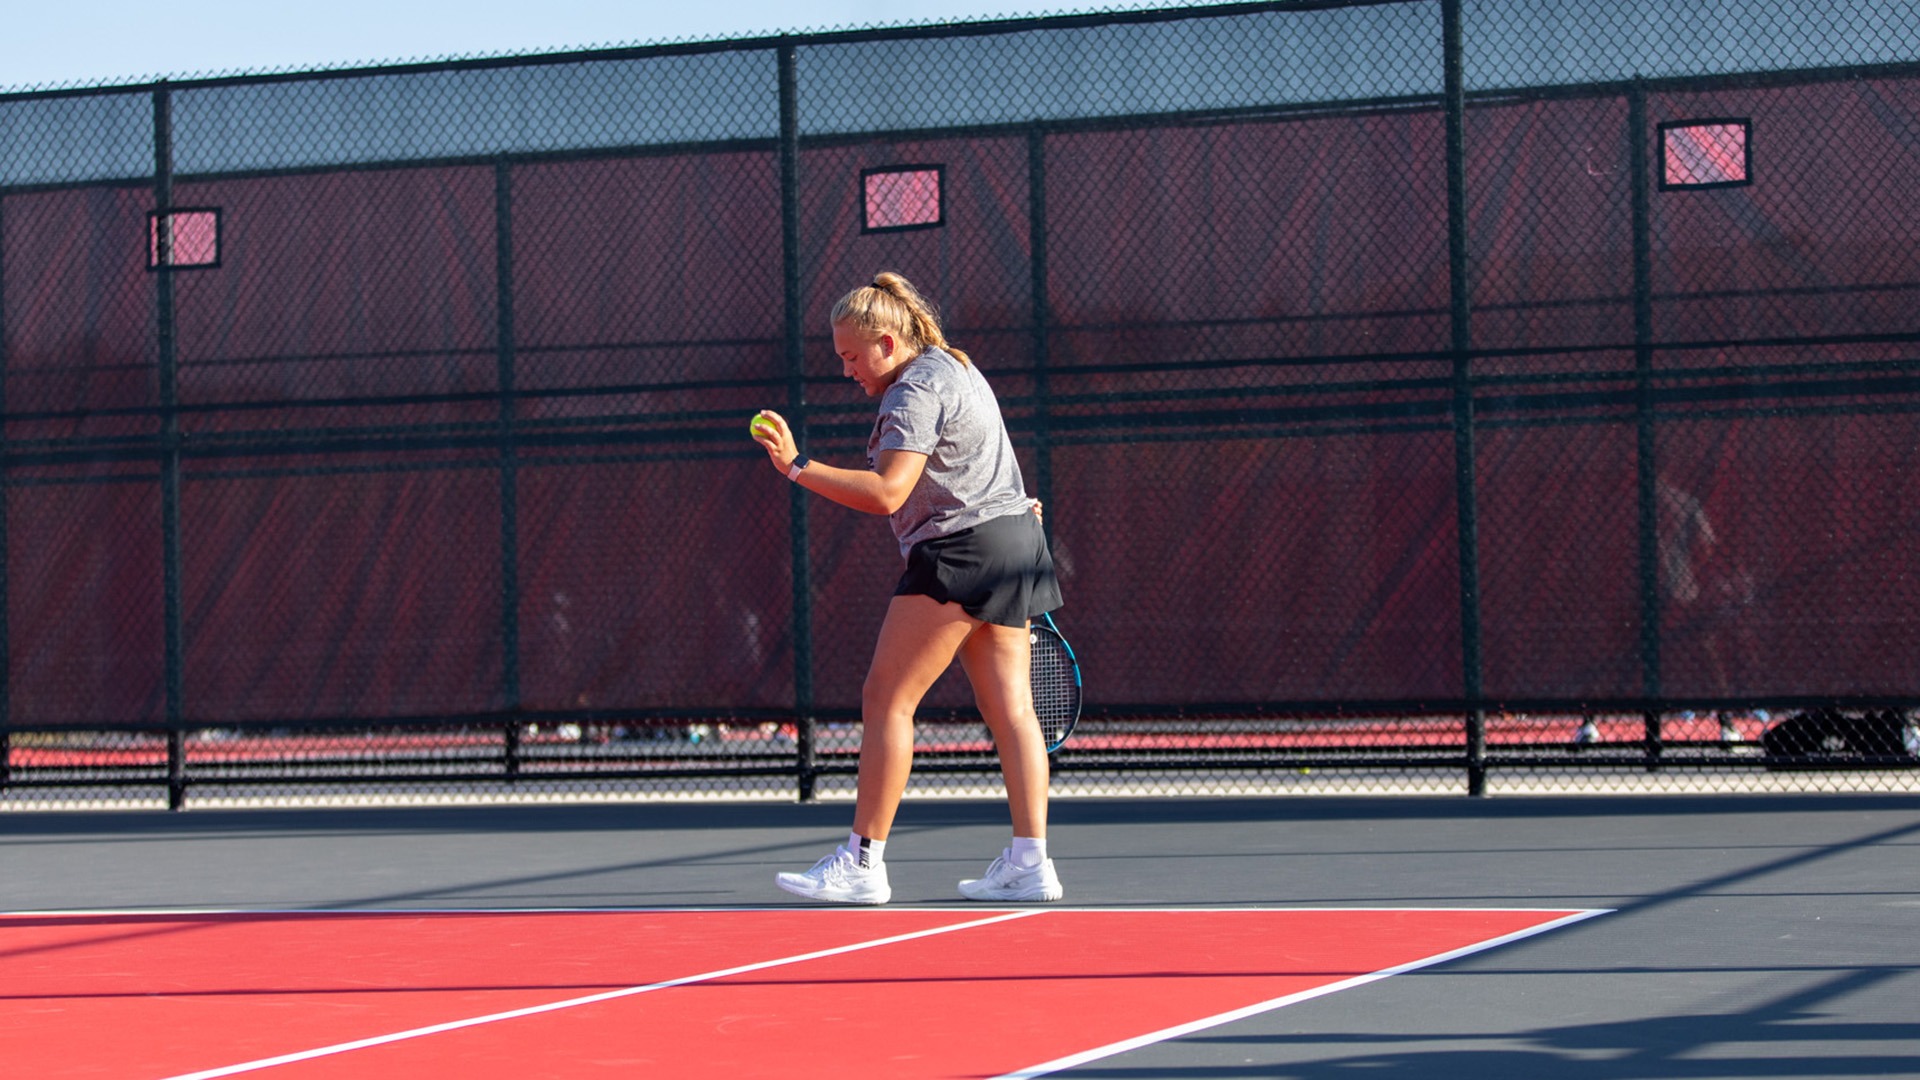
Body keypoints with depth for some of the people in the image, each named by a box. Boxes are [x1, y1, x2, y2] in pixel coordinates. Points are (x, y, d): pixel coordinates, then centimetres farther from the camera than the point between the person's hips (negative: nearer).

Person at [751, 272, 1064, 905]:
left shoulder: (915, 393, -14)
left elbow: (886, 494, -24)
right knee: (1008, 706, 4)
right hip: (1011, 541, 11)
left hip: (963, 547, -11)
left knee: (886, 699, -8)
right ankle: (1029, 863, 0)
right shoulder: (953, 367, 18)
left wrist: (796, 466, -24)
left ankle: (863, 861, -9)